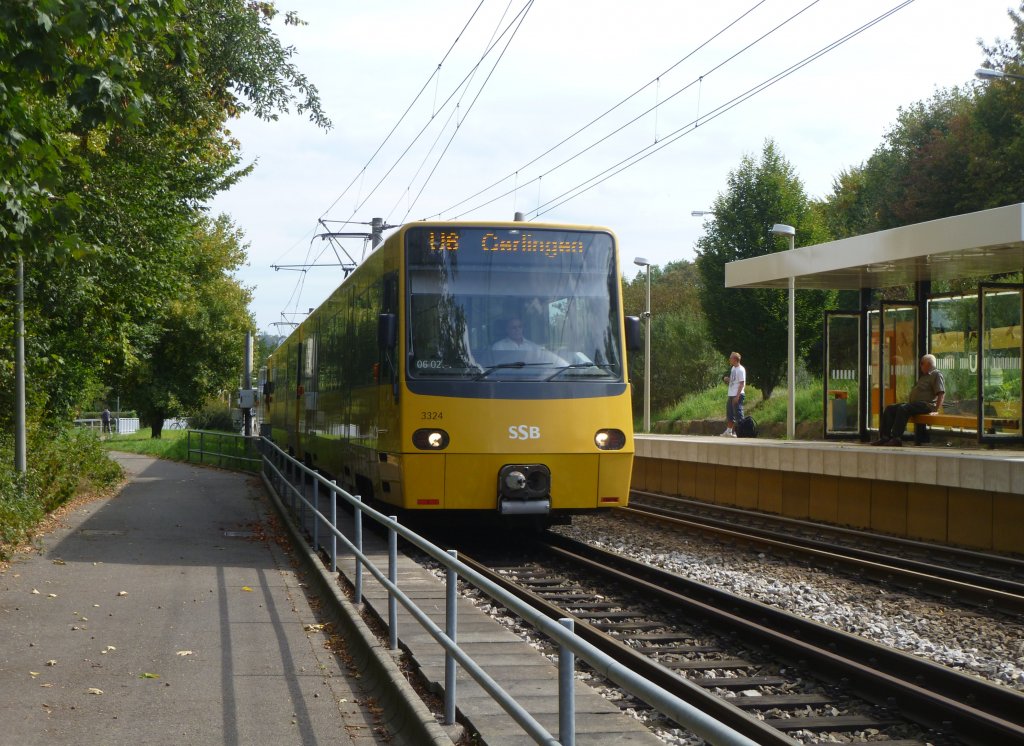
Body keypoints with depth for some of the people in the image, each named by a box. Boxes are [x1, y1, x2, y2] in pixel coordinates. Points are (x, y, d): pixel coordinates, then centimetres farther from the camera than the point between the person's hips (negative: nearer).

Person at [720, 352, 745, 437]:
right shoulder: (733, 368, 14)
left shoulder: (741, 370, -13)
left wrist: (737, 396, -21)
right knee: (729, 414, 14)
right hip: (731, 395, 10)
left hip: (737, 395, -10)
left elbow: (742, 383, -17)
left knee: (738, 414, -6)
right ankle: (729, 431, 21)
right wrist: (727, 379, 4)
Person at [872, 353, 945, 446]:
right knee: (890, 409, -3)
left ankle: (896, 438, -36)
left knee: (903, 408, -34)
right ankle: (885, 436, -13)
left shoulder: (936, 374, -2)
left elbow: (941, 393, -14)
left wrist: (936, 410, -22)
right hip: (914, 403, 10)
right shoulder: (924, 375, 29)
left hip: (926, 405, -10)